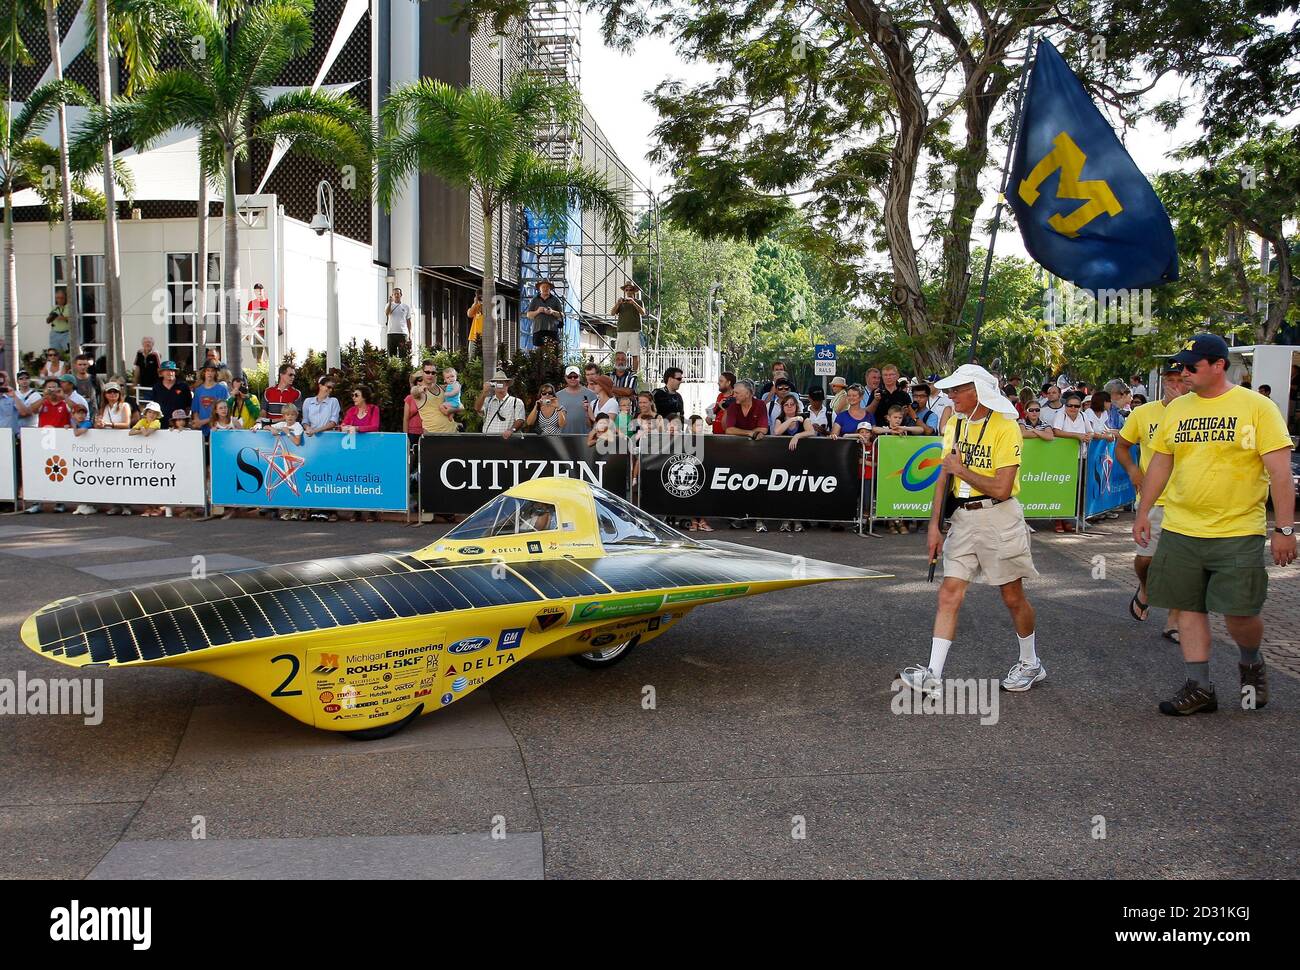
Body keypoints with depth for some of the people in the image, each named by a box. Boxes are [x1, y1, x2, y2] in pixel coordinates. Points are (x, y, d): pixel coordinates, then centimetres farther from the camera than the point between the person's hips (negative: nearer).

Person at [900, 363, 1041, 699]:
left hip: (999, 517, -6)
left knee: (1012, 596, 8)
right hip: (963, 518, 6)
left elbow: (1001, 489, -20)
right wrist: (934, 526, 5)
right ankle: (933, 677, -4)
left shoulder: (1005, 428, -14)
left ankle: (1030, 664, 31)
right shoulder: (955, 425, 8)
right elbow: (945, 479, 10)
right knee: (949, 592, -3)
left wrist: (961, 469, -12)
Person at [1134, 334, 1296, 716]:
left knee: (1239, 612, -2)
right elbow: (1160, 463, 15)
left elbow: (1280, 470, -8)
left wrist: (1285, 528, -12)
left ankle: (1251, 664, 29)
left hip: (1238, 532, -4)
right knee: (1189, 607, 6)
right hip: (1180, 530, 4)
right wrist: (1143, 512, 13)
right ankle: (1199, 688, 16)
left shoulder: (1257, 407, -6)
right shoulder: (1176, 409, 7)